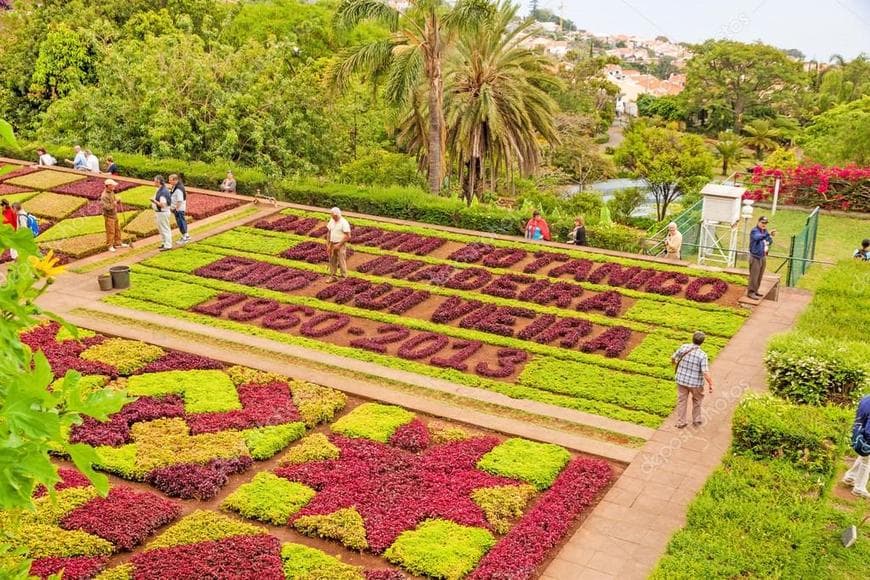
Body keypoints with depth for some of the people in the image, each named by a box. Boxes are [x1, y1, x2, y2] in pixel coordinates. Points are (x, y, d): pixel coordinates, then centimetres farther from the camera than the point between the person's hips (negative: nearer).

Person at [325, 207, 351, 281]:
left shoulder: (344, 223, -17)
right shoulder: (331, 221, 4)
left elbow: (348, 236, -18)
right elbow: (328, 232, 12)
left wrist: (339, 245, -19)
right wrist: (328, 244, 5)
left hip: (341, 245, -7)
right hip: (332, 244, 7)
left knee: (341, 262, -1)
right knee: (332, 261, 13)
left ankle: (344, 278, 9)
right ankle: (332, 277, 24)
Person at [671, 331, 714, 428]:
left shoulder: (684, 347, -13)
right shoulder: (702, 355, -24)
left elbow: (673, 358, 2)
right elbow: (706, 373, -27)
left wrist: (675, 363, 26)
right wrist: (711, 385, -14)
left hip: (682, 380, 3)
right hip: (695, 382, -3)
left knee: (682, 401, 18)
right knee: (697, 400, 24)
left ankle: (680, 423, 25)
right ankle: (696, 420, 35)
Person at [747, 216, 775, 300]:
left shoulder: (765, 231, 12)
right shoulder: (754, 231, -13)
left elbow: (770, 242, 16)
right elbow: (758, 237, -35)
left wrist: (770, 238, -7)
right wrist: (768, 234, -47)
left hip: (763, 257, 8)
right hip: (755, 257, -8)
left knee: (759, 276, 13)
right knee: (754, 276, -8)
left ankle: (755, 291, 23)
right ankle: (751, 292, -3)